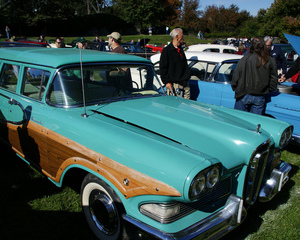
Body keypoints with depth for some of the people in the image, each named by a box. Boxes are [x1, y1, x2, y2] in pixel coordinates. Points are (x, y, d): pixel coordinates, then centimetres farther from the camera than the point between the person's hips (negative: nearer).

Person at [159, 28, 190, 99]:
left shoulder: (181, 50, 17)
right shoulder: (166, 50, -6)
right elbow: (163, 68, -8)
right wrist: (167, 82, -13)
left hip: (185, 84, 7)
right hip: (174, 84, -7)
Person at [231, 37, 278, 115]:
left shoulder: (245, 59, -7)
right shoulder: (271, 61, 0)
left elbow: (236, 76, -5)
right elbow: (274, 79, 5)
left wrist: (235, 89, 9)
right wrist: (268, 91, 19)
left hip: (244, 96, -2)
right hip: (260, 98, 2)